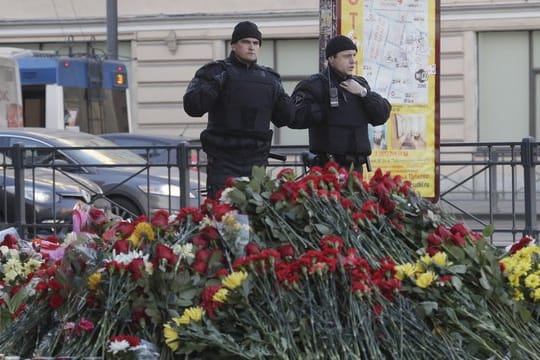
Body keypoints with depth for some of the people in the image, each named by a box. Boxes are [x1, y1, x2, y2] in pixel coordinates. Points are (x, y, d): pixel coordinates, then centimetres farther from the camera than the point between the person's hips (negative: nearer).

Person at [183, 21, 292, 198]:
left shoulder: (269, 78, 17)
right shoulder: (216, 72, 3)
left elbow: (284, 119, 19)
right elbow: (192, 106, -7)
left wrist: (280, 96, 1)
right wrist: (213, 85, -19)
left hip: (257, 161, 4)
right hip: (223, 162, -4)